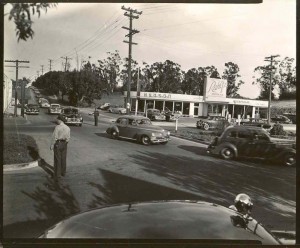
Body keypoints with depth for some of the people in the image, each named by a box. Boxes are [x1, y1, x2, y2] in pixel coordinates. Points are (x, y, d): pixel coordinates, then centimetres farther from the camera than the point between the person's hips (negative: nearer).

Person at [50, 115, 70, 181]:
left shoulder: (57, 127, -15)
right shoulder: (67, 128, 2)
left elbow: (54, 137, -15)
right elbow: (68, 138, 6)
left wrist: (52, 146, -7)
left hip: (58, 144, -5)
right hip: (64, 144, 5)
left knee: (57, 160, 0)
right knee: (63, 159, 17)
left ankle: (57, 175, 3)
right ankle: (63, 172, 31)